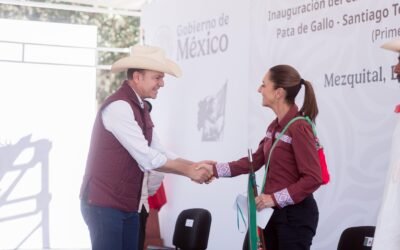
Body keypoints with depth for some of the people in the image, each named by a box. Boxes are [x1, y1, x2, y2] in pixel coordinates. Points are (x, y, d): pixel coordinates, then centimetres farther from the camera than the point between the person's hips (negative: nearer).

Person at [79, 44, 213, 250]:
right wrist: (187, 170, -12)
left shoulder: (140, 108, 12)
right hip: (105, 204, -9)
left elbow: (159, 153, 9)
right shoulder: (118, 107, -19)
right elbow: (147, 159, -20)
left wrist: (194, 166, -5)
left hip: (128, 204, 9)